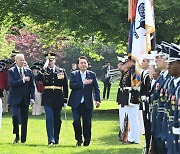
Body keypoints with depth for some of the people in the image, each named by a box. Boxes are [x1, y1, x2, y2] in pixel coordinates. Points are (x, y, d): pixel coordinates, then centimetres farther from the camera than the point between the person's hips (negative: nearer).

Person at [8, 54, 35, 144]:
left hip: (25, 99, 3)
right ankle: (17, 135, 0)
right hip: (15, 99, -3)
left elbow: (32, 86, 10)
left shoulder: (28, 71, 9)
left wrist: (32, 98, 1)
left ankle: (23, 139, 11)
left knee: (24, 120, 4)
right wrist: (23, 80, -18)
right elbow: (11, 83, -15)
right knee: (15, 116, -19)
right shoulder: (11, 71, -1)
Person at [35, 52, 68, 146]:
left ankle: (56, 139, 20)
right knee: (49, 119, -9)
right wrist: (44, 69, -20)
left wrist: (65, 100, 5)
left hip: (58, 98, 2)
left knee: (57, 119, 8)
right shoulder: (43, 71, 4)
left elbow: (65, 87, 8)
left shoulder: (61, 71, 6)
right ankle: (51, 140, -11)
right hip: (47, 98, -2)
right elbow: (37, 79, -16)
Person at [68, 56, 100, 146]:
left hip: (88, 103, 1)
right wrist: (83, 83, -16)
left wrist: (97, 100, -6)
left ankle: (87, 141, 12)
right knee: (76, 121, -9)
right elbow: (71, 85, -9)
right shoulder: (74, 74, 6)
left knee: (87, 123, 1)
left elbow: (96, 88, 5)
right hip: (76, 103, -1)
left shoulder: (92, 75, 8)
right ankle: (79, 139, 11)